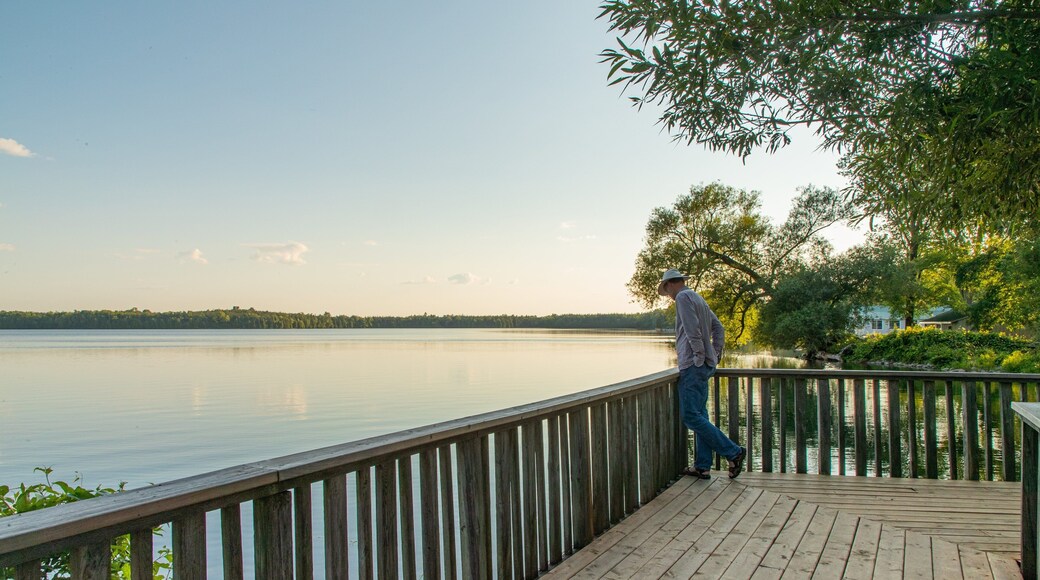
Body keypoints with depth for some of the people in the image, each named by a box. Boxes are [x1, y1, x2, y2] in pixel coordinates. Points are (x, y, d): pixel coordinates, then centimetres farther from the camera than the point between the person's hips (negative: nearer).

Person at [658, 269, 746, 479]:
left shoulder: (683, 297, -8)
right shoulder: (698, 298, 20)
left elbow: (693, 329, -19)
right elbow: (718, 328, 21)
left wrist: (699, 356, -16)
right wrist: (716, 355, 18)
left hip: (693, 365, -10)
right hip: (705, 365, 10)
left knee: (691, 416, -10)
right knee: (700, 415, 10)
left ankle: (733, 452, -9)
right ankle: (703, 466, 11)